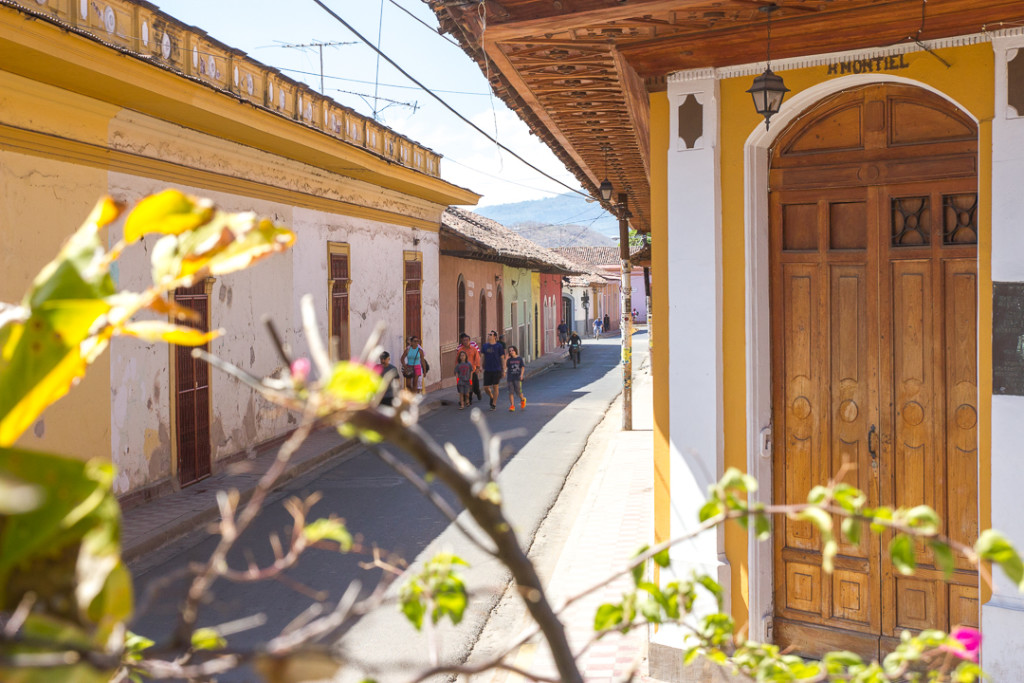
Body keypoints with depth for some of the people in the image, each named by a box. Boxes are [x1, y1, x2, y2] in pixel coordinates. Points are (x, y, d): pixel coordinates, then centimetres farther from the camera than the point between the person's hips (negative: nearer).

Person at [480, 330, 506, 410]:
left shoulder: (498, 346, -2)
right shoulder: (485, 346, 7)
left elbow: (502, 358, 0)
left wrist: (503, 370, -2)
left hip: (497, 370, -3)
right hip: (487, 370, 3)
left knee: (495, 387, -1)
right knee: (485, 387, 4)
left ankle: (494, 404, 12)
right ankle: (491, 397, 33)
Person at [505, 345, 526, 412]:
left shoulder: (519, 359, 2)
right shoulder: (509, 360, 3)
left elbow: (523, 367, 5)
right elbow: (505, 366, -8)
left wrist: (521, 375, -8)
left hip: (517, 378, -1)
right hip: (510, 378, 1)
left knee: (518, 391, -5)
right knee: (511, 392, -1)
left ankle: (522, 399, 27)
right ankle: (512, 406, 4)